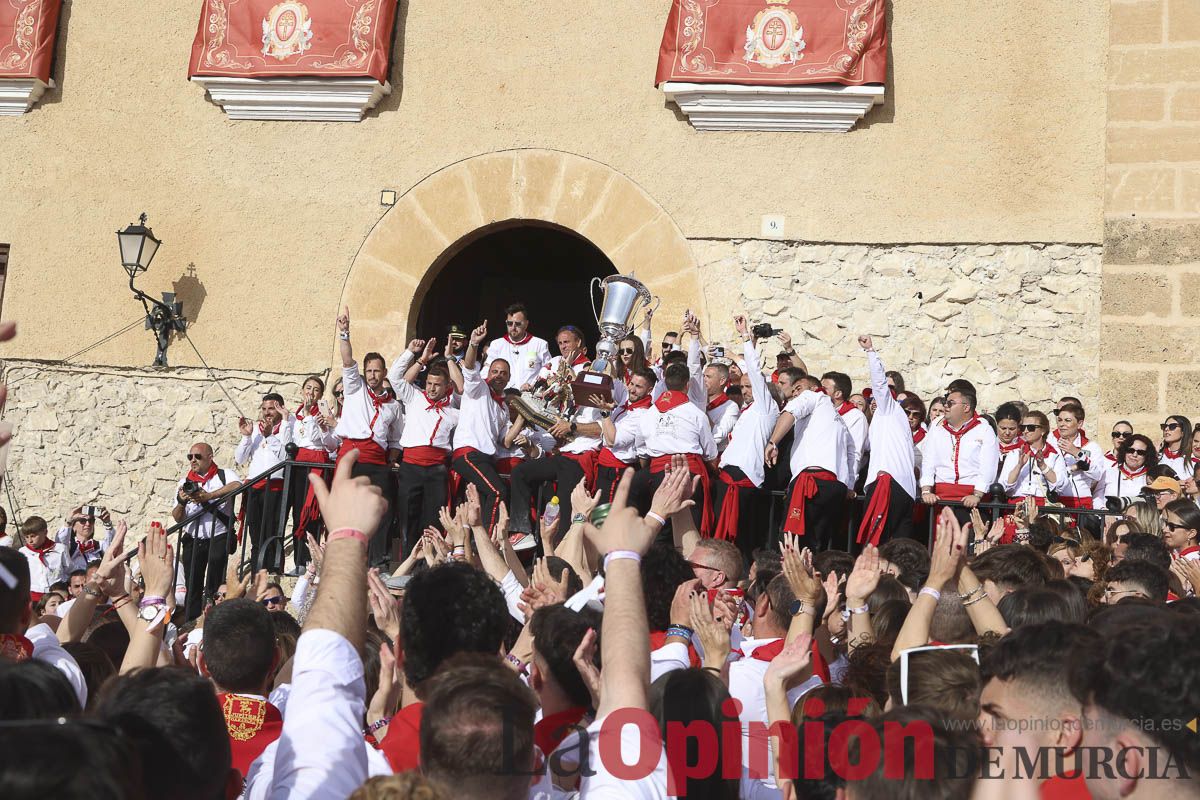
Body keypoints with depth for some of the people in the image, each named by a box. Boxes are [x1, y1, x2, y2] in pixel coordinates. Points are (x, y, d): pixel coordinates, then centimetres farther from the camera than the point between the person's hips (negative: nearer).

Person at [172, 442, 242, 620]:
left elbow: (237, 485, -24)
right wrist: (181, 502, -13)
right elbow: (178, 518, 8)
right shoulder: (184, 483, 13)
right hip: (193, 540, 4)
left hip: (219, 537, -4)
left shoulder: (224, 475, 1)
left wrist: (209, 496, -29)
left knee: (214, 587, -7)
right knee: (192, 587, 4)